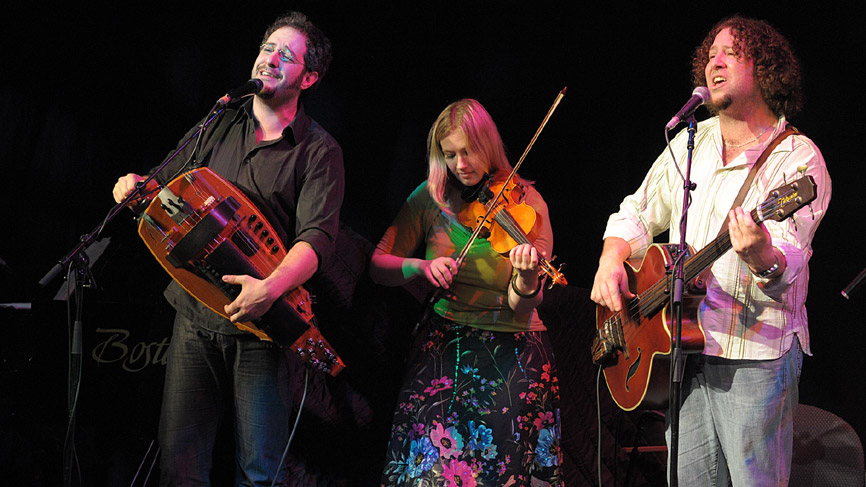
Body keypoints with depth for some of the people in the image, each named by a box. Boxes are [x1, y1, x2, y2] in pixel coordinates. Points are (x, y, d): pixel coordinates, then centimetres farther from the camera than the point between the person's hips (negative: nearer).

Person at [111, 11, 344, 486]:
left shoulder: (319, 150, -2)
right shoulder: (220, 123, 12)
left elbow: (318, 235, -15)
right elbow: (168, 182, 23)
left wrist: (271, 287, -32)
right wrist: (138, 186, -2)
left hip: (261, 323, -4)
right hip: (195, 316, 4)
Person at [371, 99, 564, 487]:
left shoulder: (526, 202, -5)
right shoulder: (432, 196, 2)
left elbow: (521, 309, -13)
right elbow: (378, 266, 2)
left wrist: (527, 280, -35)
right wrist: (421, 266, -17)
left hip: (512, 355, -1)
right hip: (442, 349, 2)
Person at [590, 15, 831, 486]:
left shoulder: (798, 159, -8)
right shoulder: (689, 143, 13)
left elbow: (787, 266, -21)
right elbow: (637, 214, 20)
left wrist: (762, 257, -44)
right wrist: (611, 261, 0)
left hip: (754, 357, -5)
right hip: (681, 347, 6)